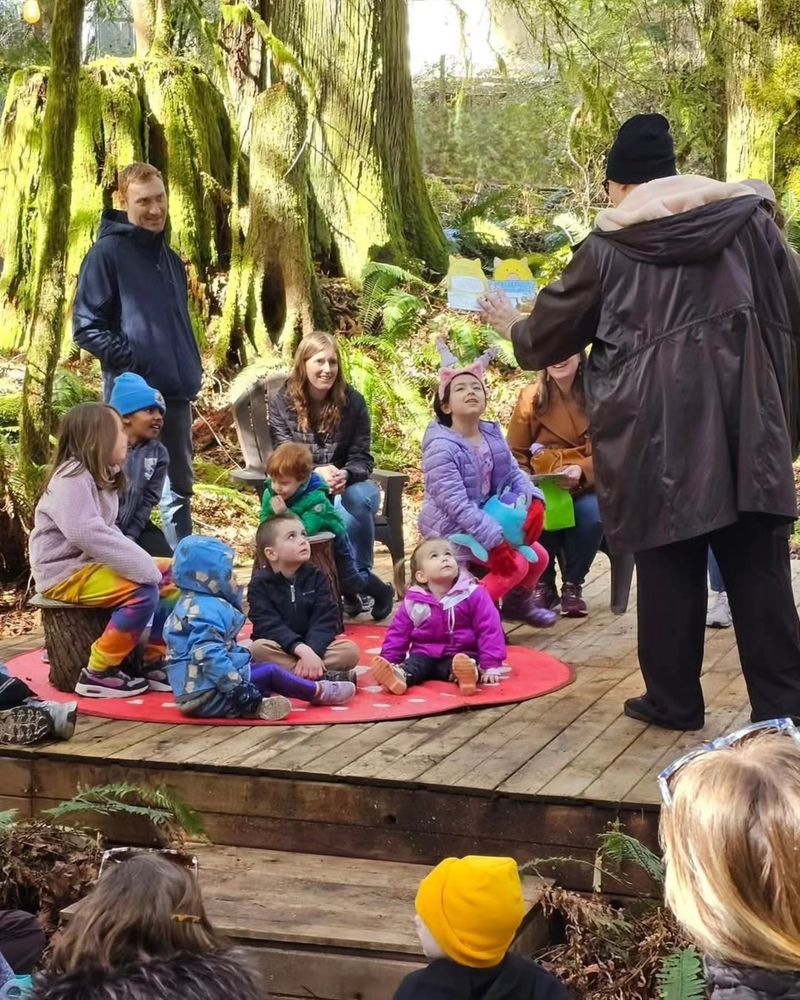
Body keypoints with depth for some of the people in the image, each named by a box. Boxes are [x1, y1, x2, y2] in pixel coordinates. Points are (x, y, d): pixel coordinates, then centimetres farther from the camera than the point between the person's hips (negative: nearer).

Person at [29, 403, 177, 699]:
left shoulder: (102, 475, 13)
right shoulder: (72, 478, -19)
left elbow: (108, 532, 10)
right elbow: (86, 533, -33)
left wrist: (142, 561, -8)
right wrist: (143, 566, -31)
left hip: (92, 564, 10)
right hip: (64, 573, -10)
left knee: (171, 575, 4)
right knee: (143, 590, -27)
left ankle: (154, 663, 6)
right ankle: (98, 674, -15)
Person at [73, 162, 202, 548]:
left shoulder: (170, 258, 16)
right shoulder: (107, 253, -7)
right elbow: (86, 327, -12)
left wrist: (190, 367, 12)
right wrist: (133, 363, -17)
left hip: (177, 393, 7)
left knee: (179, 488, 14)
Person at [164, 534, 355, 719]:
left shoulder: (193, 604, 16)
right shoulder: (208, 609, -19)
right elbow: (208, 655, -30)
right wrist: (238, 688, -28)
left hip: (193, 691, 11)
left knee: (260, 670, 21)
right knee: (271, 672, 0)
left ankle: (255, 704, 0)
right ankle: (320, 692, 13)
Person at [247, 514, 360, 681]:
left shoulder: (316, 577, 2)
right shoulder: (260, 584, -6)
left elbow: (325, 621, -8)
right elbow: (270, 626, -19)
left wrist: (312, 652, -27)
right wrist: (302, 650, -34)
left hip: (314, 647, 2)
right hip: (281, 651, -2)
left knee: (350, 650, -22)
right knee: (259, 648, -34)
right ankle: (325, 677, -34)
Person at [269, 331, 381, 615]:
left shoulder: (352, 401, -4)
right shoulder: (282, 403, -5)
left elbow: (362, 458, -6)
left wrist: (345, 475, -31)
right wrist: (316, 474, -33)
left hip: (348, 484, 1)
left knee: (359, 498, -36)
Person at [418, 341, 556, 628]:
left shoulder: (492, 435, -1)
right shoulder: (441, 448, -26)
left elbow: (514, 473, 4)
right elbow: (457, 505, -30)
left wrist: (534, 503, -16)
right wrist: (494, 541, -32)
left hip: (487, 521, 8)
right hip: (452, 529, -8)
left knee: (539, 557, 8)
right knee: (515, 564, -20)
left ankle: (518, 603, 35)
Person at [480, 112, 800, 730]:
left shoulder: (608, 246, 3)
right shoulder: (747, 220, 7)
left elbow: (550, 335, 13)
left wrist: (513, 326, 35)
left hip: (657, 430, -1)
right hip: (744, 421, 2)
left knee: (668, 562, 8)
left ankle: (674, 699, 14)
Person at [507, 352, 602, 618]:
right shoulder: (530, 398, 0)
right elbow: (515, 454, 6)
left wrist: (581, 471, -26)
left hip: (585, 485, 0)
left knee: (591, 514, -33)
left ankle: (572, 586, -8)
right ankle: (544, 585, -7)